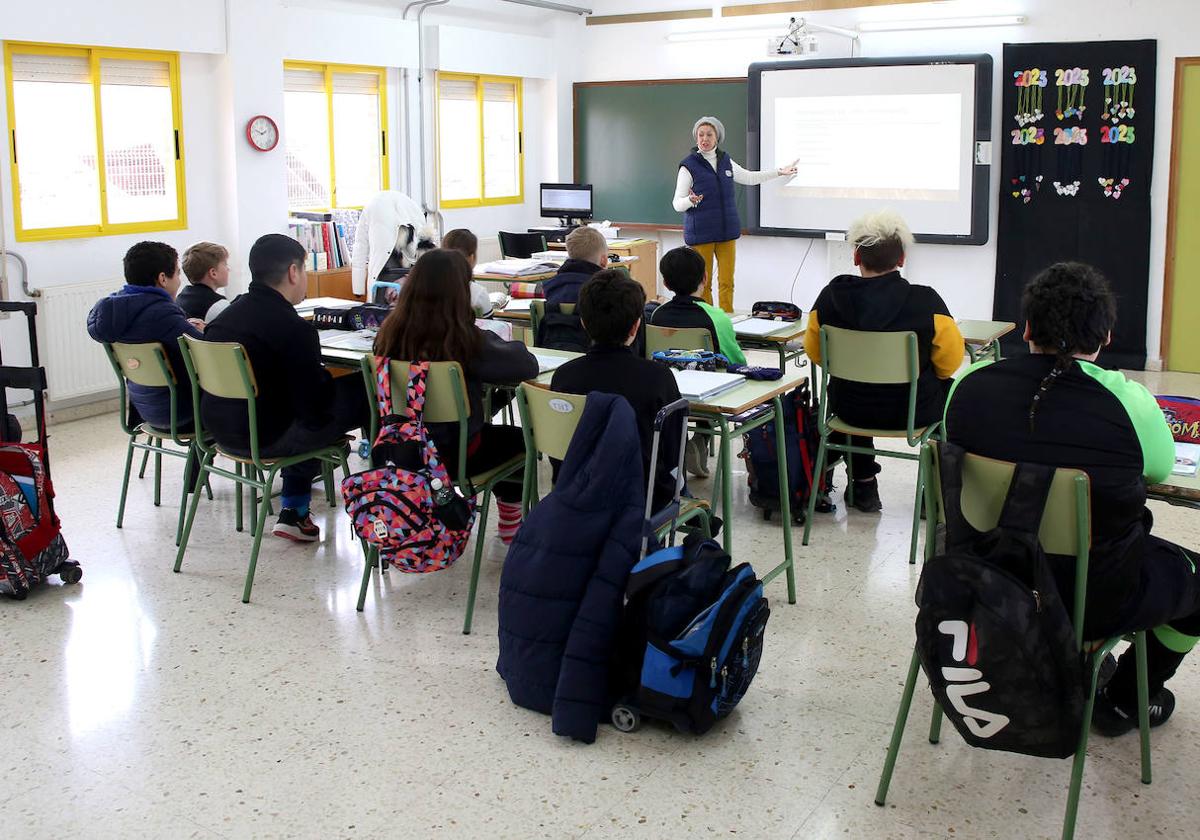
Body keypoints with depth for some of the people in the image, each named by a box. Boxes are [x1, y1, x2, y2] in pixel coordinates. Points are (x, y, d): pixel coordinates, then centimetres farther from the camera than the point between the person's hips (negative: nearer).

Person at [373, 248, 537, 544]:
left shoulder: (391, 332, -12)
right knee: (522, 438, 24)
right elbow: (528, 365, -20)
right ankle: (511, 526, 39)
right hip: (452, 454, -5)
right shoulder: (463, 339, -27)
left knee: (497, 433, 32)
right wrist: (493, 341, 0)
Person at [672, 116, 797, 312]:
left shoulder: (726, 161, 10)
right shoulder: (688, 166, -5)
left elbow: (749, 178, 26)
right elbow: (677, 204, -8)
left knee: (727, 283, 1)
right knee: (703, 284, -2)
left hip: (727, 231, 4)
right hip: (701, 233, -4)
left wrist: (780, 172, 29)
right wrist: (691, 200, -30)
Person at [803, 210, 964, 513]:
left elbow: (816, 354, 3)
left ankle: (863, 484, 41)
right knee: (947, 386, 31)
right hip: (913, 411, -2)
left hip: (850, 408, 2)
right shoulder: (926, 301, -20)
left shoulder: (830, 297, -13)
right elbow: (950, 362, -7)